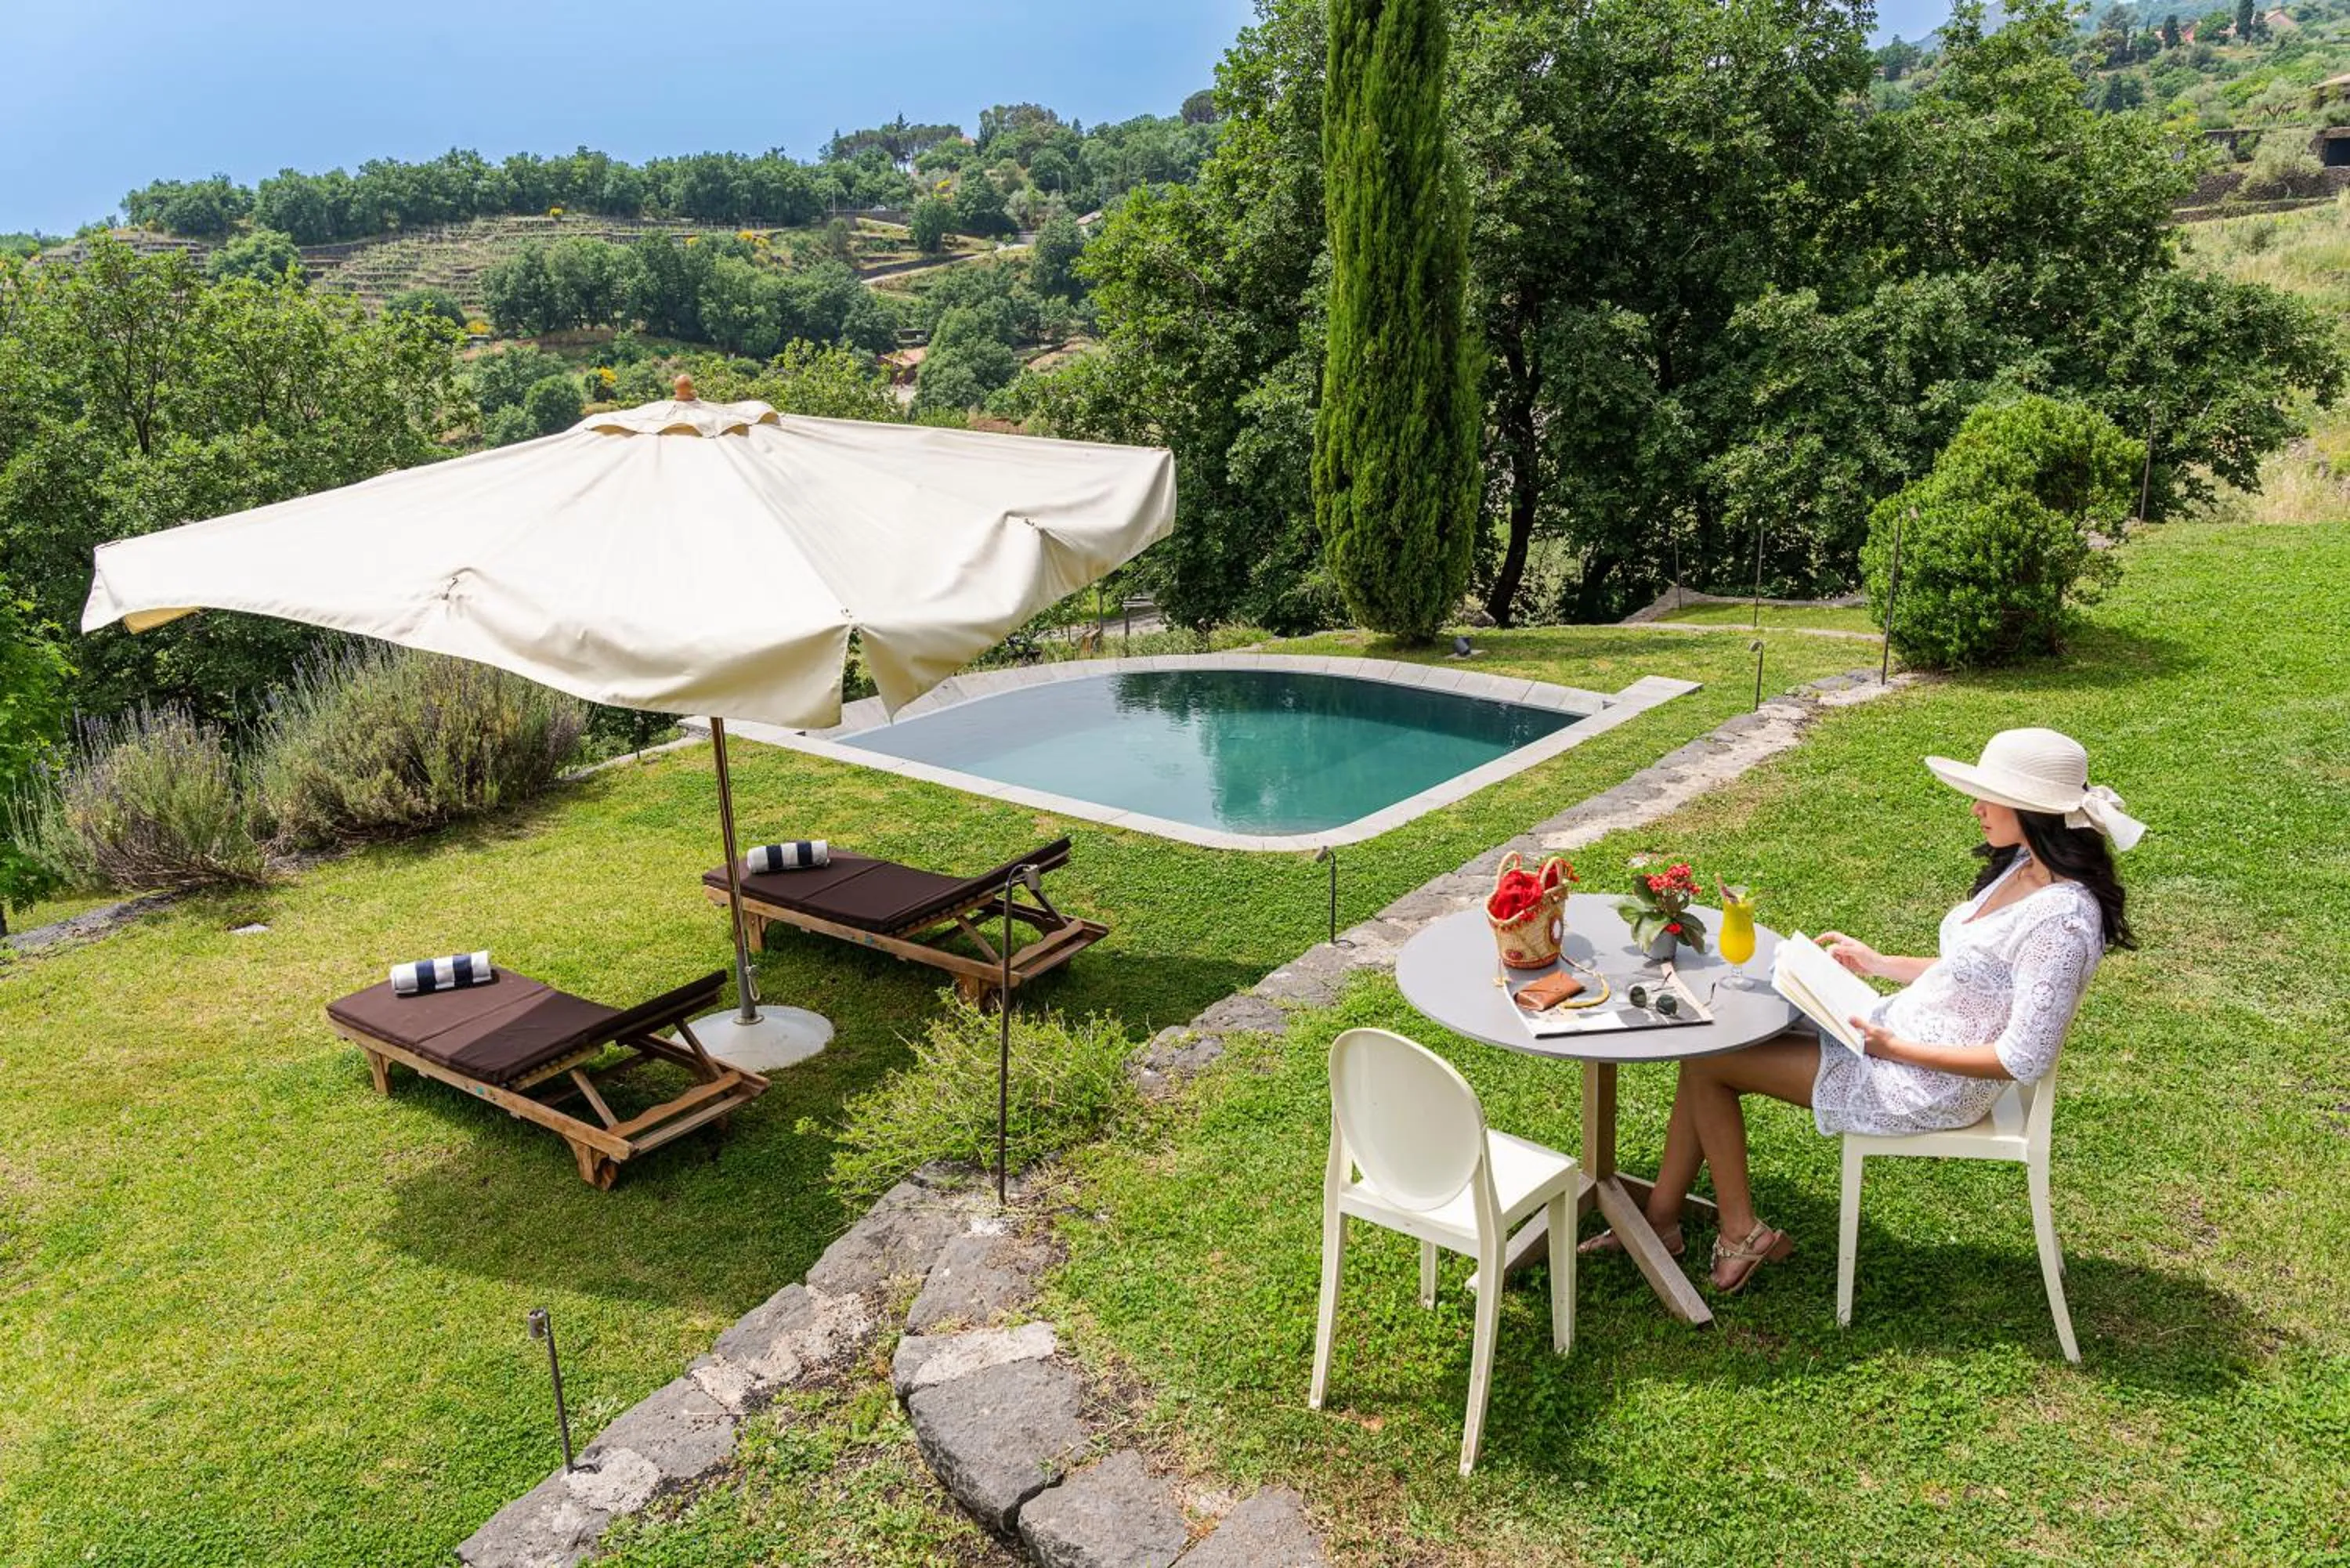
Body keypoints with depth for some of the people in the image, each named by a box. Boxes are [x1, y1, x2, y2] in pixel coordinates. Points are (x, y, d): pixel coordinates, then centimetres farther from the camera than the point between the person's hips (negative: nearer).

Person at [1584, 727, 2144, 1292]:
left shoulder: (2062, 918, -25)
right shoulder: (2021, 867, 4)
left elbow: (2024, 1059, -25)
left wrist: (1896, 1049, -21)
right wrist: (1876, 962, 12)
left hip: (1930, 1086, -10)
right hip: (1898, 1028, 10)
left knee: (1707, 1062, -6)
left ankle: (1741, 1234, 14)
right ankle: (1661, 1218, 13)